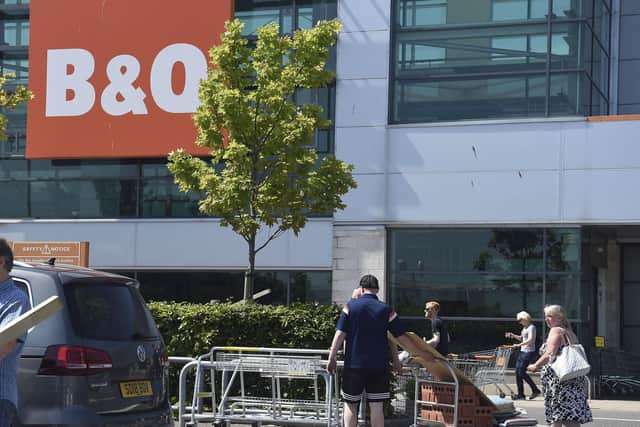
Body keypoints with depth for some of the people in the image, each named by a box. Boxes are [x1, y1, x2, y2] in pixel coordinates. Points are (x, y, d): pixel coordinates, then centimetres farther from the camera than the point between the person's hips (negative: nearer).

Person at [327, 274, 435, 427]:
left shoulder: (350, 306, -2)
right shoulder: (386, 310, 0)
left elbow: (340, 334, -8)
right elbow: (402, 338, 0)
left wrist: (332, 358, -2)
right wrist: (422, 353, 10)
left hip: (354, 364, -1)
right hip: (379, 366, 1)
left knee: (350, 404, 9)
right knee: (377, 406, 3)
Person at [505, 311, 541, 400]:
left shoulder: (531, 327, -11)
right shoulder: (525, 327, 16)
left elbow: (530, 340, -24)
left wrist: (519, 345, -31)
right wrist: (512, 335, 14)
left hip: (529, 352, -9)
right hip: (523, 352, 9)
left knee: (521, 372, -12)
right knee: (517, 371, 4)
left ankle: (535, 390, -4)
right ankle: (520, 394, 8)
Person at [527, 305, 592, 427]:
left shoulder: (556, 330, -5)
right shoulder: (570, 333, 21)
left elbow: (549, 355, -16)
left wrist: (535, 366, -4)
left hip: (559, 379, -9)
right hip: (575, 379, 9)